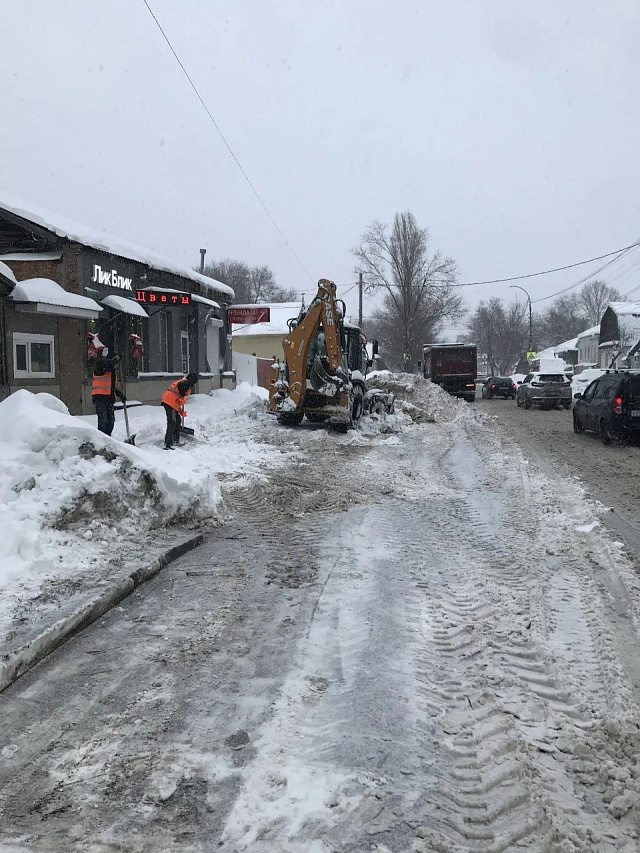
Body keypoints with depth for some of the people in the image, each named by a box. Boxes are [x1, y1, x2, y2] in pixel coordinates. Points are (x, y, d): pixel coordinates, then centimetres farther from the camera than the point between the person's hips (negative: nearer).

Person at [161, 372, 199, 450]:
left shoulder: (182, 381, 28)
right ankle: (168, 445, -18)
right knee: (172, 423, -13)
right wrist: (182, 398, -16)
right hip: (170, 403, -10)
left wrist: (181, 411, 29)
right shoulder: (187, 383, -1)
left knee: (178, 420, 22)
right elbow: (180, 385, -27)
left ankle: (176, 440, 34)